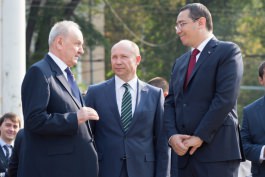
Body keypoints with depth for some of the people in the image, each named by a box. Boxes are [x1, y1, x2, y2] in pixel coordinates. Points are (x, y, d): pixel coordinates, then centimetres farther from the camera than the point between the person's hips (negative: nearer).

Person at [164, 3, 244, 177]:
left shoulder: (228, 51, -1)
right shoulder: (180, 62, 22)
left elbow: (226, 98, -12)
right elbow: (170, 103, 16)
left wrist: (200, 137, -14)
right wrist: (172, 135, -4)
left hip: (217, 150, -7)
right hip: (186, 152, 7)